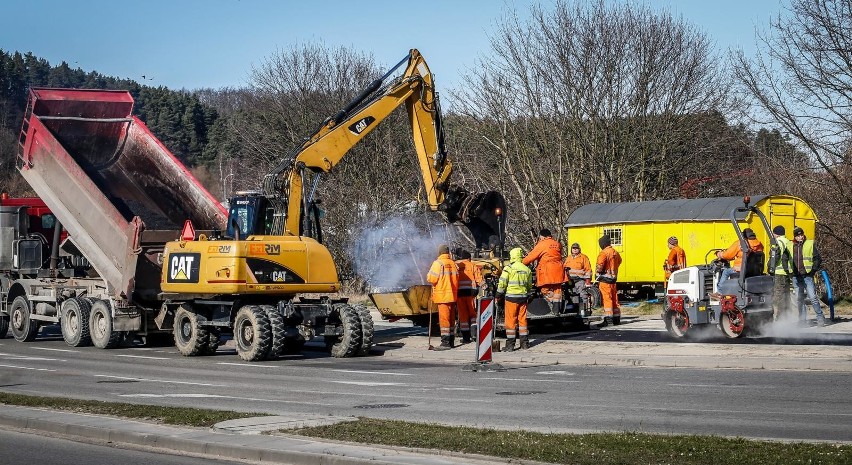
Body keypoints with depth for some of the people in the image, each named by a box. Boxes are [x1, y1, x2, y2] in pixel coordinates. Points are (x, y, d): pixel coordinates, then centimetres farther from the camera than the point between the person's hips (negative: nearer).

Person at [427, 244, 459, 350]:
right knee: (451, 318, 13)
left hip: (442, 294, -7)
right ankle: (450, 341, 20)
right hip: (452, 294, 7)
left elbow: (431, 279, -14)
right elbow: (457, 279, 12)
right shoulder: (452, 263, 7)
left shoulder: (438, 263, -12)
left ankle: (445, 342, -11)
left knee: (444, 318, -7)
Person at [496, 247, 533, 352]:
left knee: (511, 320, -1)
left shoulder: (509, 268, -8)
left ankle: (510, 344, -2)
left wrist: (499, 296, 3)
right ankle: (524, 342, 17)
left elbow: (502, 284, -9)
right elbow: (529, 286, 17)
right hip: (523, 297, 5)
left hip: (511, 297, -5)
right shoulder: (526, 269, 9)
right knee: (522, 319, 13)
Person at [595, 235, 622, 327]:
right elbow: (619, 261, 27)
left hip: (605, 278, -8)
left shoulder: (604, 253, -15)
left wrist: (597, 272, -4)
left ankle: (608, 318, -13)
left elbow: (599, 265, -22)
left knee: (606, 298, -9)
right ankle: (616, 318, 19)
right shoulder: (615, 252, 12)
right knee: (614, 298, 13)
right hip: (613, 278, 8)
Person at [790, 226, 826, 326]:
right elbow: (787, 259, 21)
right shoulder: (791, 246, 11)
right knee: (799, 299, 7)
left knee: (813, 297, -8)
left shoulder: (810, 244, 2)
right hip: (796, 277, 4)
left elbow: (818, 259, 3)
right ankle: (802, 320, 15)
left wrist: (813, 270, -5)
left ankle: (820, 318, -2)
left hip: (807, 276, -4)